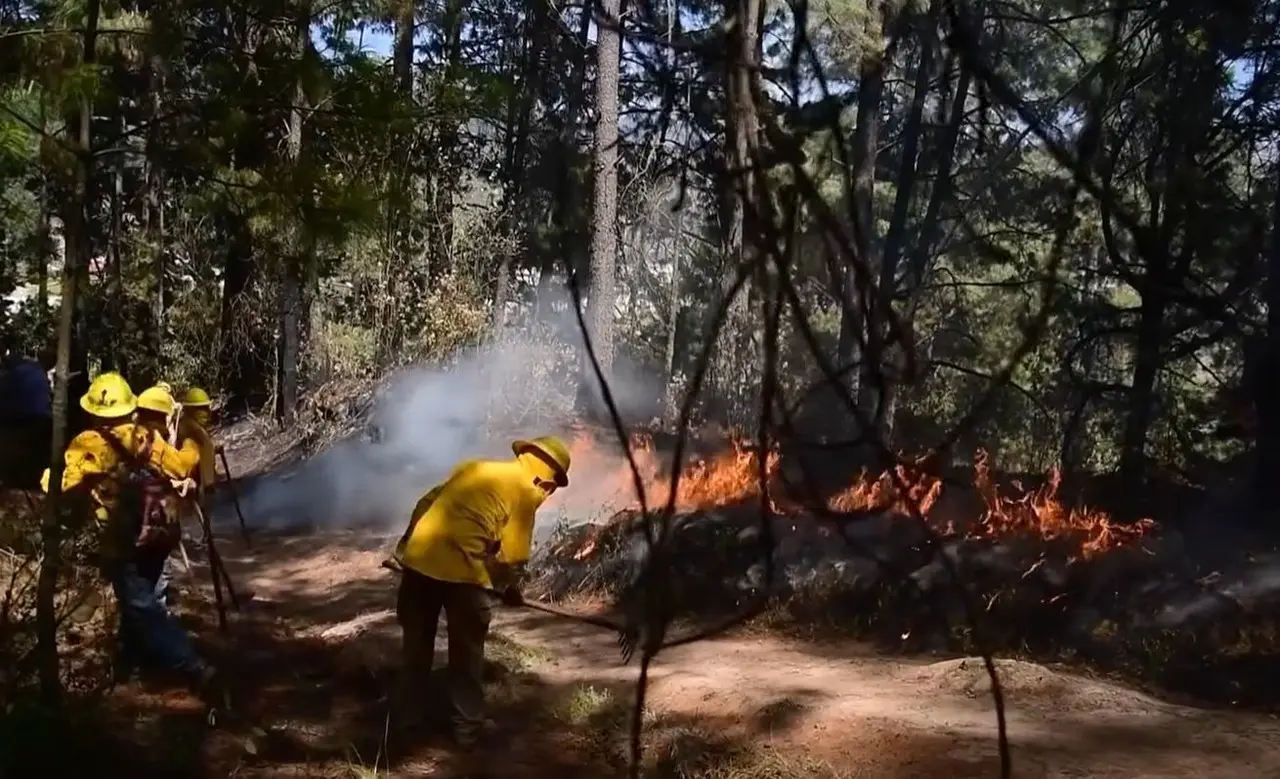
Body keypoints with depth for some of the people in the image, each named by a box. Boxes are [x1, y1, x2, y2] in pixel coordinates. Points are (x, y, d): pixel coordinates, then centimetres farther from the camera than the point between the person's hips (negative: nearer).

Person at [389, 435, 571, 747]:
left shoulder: (474, 467, 22)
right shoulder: (527, 489, 2)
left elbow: (427, 503, 23)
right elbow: (512, 551, 0)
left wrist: (406, 546, 31)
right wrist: (510, 587, 16)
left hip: (419, 557, 6)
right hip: (462, 569, -6)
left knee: (417, 640, 22)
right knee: (467, 651, 11)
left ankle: (410, 712, 34)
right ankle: (468, 726, 20)